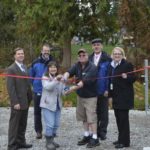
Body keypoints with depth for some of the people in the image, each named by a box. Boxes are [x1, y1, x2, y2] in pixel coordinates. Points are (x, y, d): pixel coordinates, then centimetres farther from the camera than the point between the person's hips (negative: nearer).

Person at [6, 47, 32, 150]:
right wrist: (15, 102, -20)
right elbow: (10, 87, -17)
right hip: (17, 102, -8)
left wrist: (30, 98, 10)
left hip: (25, 101, 8)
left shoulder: (24, 67, 13)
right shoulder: (11, 69, -12)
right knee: (14, 125, 1)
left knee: (23, 124, 15)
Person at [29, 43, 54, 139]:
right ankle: (38, 131, 18)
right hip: (38, 92, 1)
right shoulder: (36, 63, -1)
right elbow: (31, 76, 7)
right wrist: (34, 85, 5)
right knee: (38, 112, 7)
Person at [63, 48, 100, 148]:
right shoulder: (77, 65, 1)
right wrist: (65, 77, -39)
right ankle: (87, 136, 26)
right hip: (80, 96, 7)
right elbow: (69, 72, -15)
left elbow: (85, 81, -30)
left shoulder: (92, 68, -21)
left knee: (91, 117, -8)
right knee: (84, 117, 14)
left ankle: (95, 138, 0)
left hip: (90, 97, -7)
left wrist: (74, 88, -40)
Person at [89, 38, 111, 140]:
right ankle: (95, 131, 21)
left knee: (103, 112, 7)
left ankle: (102, 132, 18)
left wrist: (107, 89, -16)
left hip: (103, 91, -4)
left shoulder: (107, 59, -7)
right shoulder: (89, 59, 9)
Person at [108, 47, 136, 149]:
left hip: (124, 96, -7)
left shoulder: (127, 65, -8)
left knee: (123, 118, -4)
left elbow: (133, 78, -8)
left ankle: (125, 141, 3)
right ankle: (121, 139, 24)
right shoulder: (112, 66, 12)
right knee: (118, 117, 12)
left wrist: (126, 77, -28)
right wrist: (110, 93, 16)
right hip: (116, 96, 7)